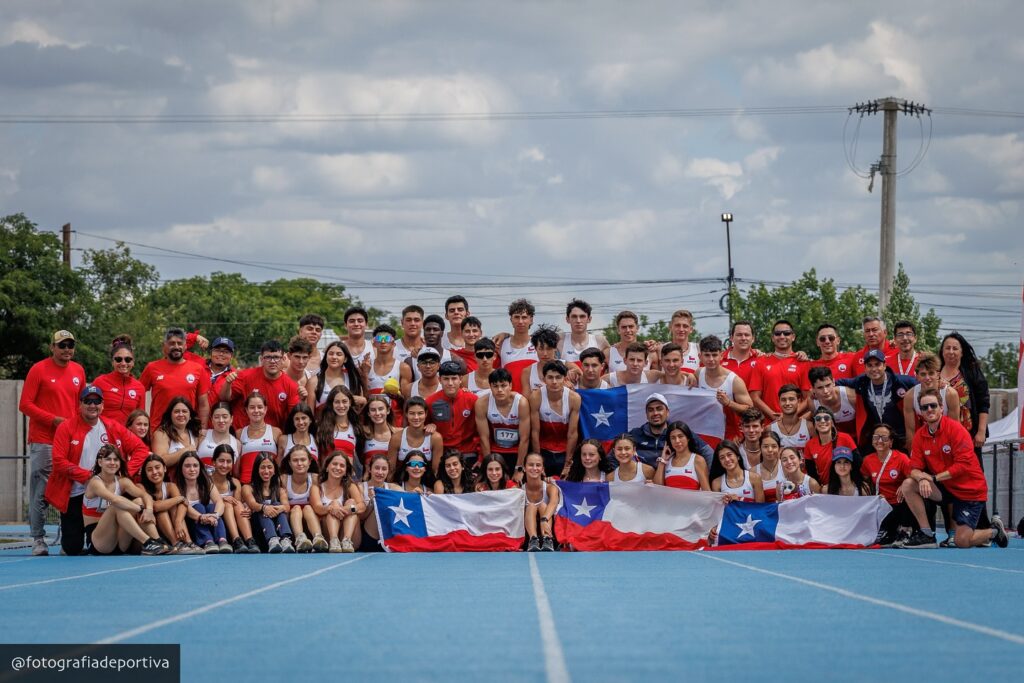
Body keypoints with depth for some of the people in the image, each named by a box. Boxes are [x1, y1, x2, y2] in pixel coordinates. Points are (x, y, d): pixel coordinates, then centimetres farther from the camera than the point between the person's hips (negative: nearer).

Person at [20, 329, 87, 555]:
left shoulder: (78, 371, 12)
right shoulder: (39, 370, -3)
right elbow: (25, 405, -5)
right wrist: (54, 420, -13)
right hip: (43, 441, -5)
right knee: (40, 492, -4)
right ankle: (38, 539, 0)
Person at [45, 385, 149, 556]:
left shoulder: (114, 428, 3)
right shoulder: (66, 428, -6)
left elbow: (141, 449, 2)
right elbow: (59, 461, -14)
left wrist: (125, 472, -14)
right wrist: (88, 475, -21)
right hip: (74, 495, -2)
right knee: (73, 548, -1)